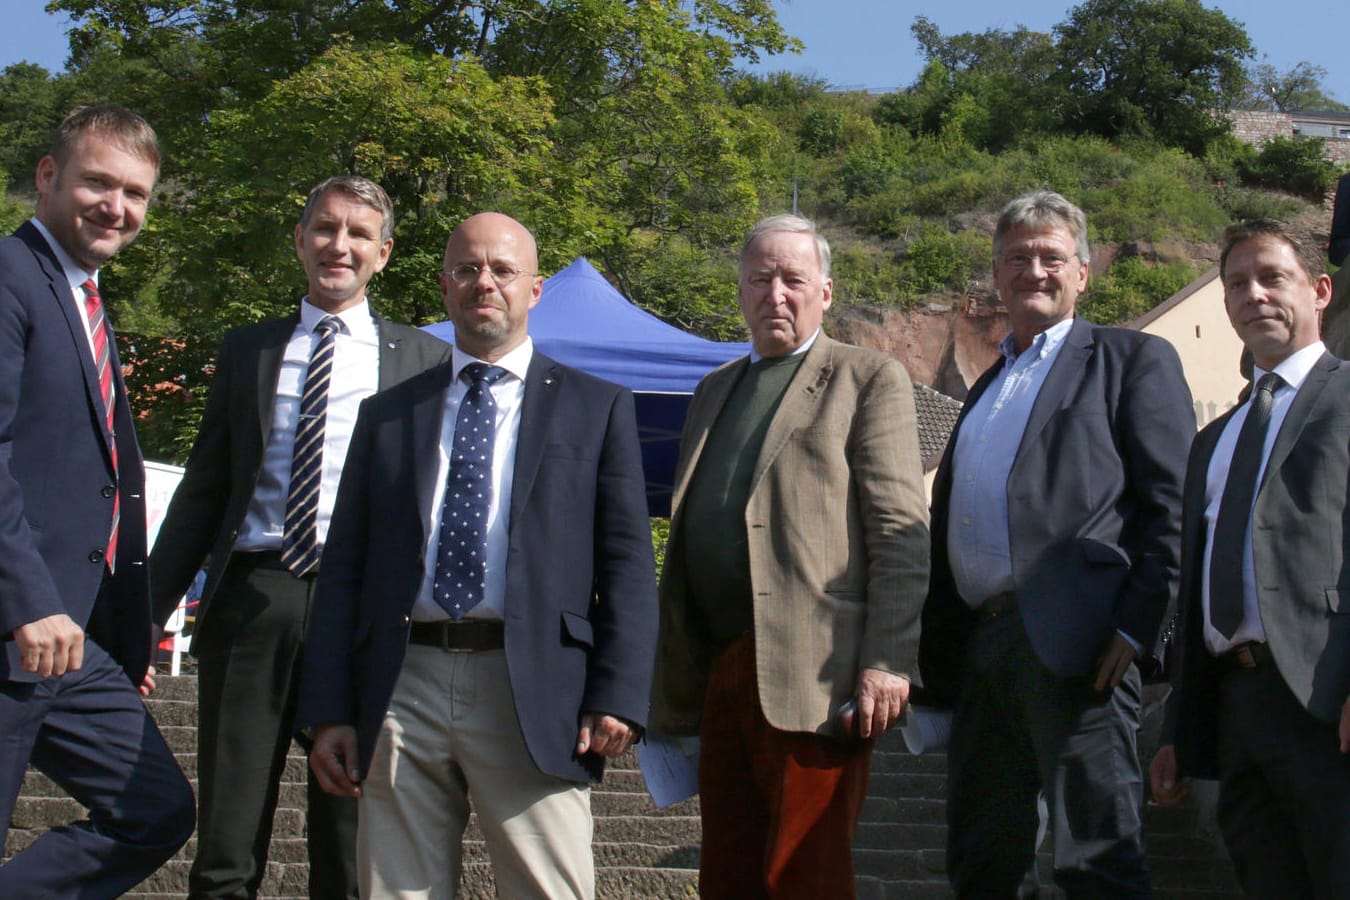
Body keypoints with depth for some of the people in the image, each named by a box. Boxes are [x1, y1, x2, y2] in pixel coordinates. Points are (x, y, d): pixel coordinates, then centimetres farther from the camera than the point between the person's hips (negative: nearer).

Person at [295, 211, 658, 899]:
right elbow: (343, 568, 13)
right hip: (401, 693, 3)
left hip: (534, 699, -2)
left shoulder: (596, 409, 10)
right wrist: (328, 712, 4)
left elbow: (627, 565, 4)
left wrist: (618, 699, -8)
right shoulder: (386, 415, 17)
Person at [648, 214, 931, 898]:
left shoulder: (869, 379, 2)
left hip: (812, 681, -6)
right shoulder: (715, 390, 22)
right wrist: (672, 675, 17)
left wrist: (887, 664, -16)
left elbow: (902, 533, -6)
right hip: (721, 674, 7)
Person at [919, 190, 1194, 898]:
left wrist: (1137, 623, -15)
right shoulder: (988, 385, 25)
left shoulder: (1133, 360, 4)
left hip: (1071, 646, -7)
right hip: (981, 647, 7)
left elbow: (1172, 504, -6)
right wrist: (936, 651, 17)